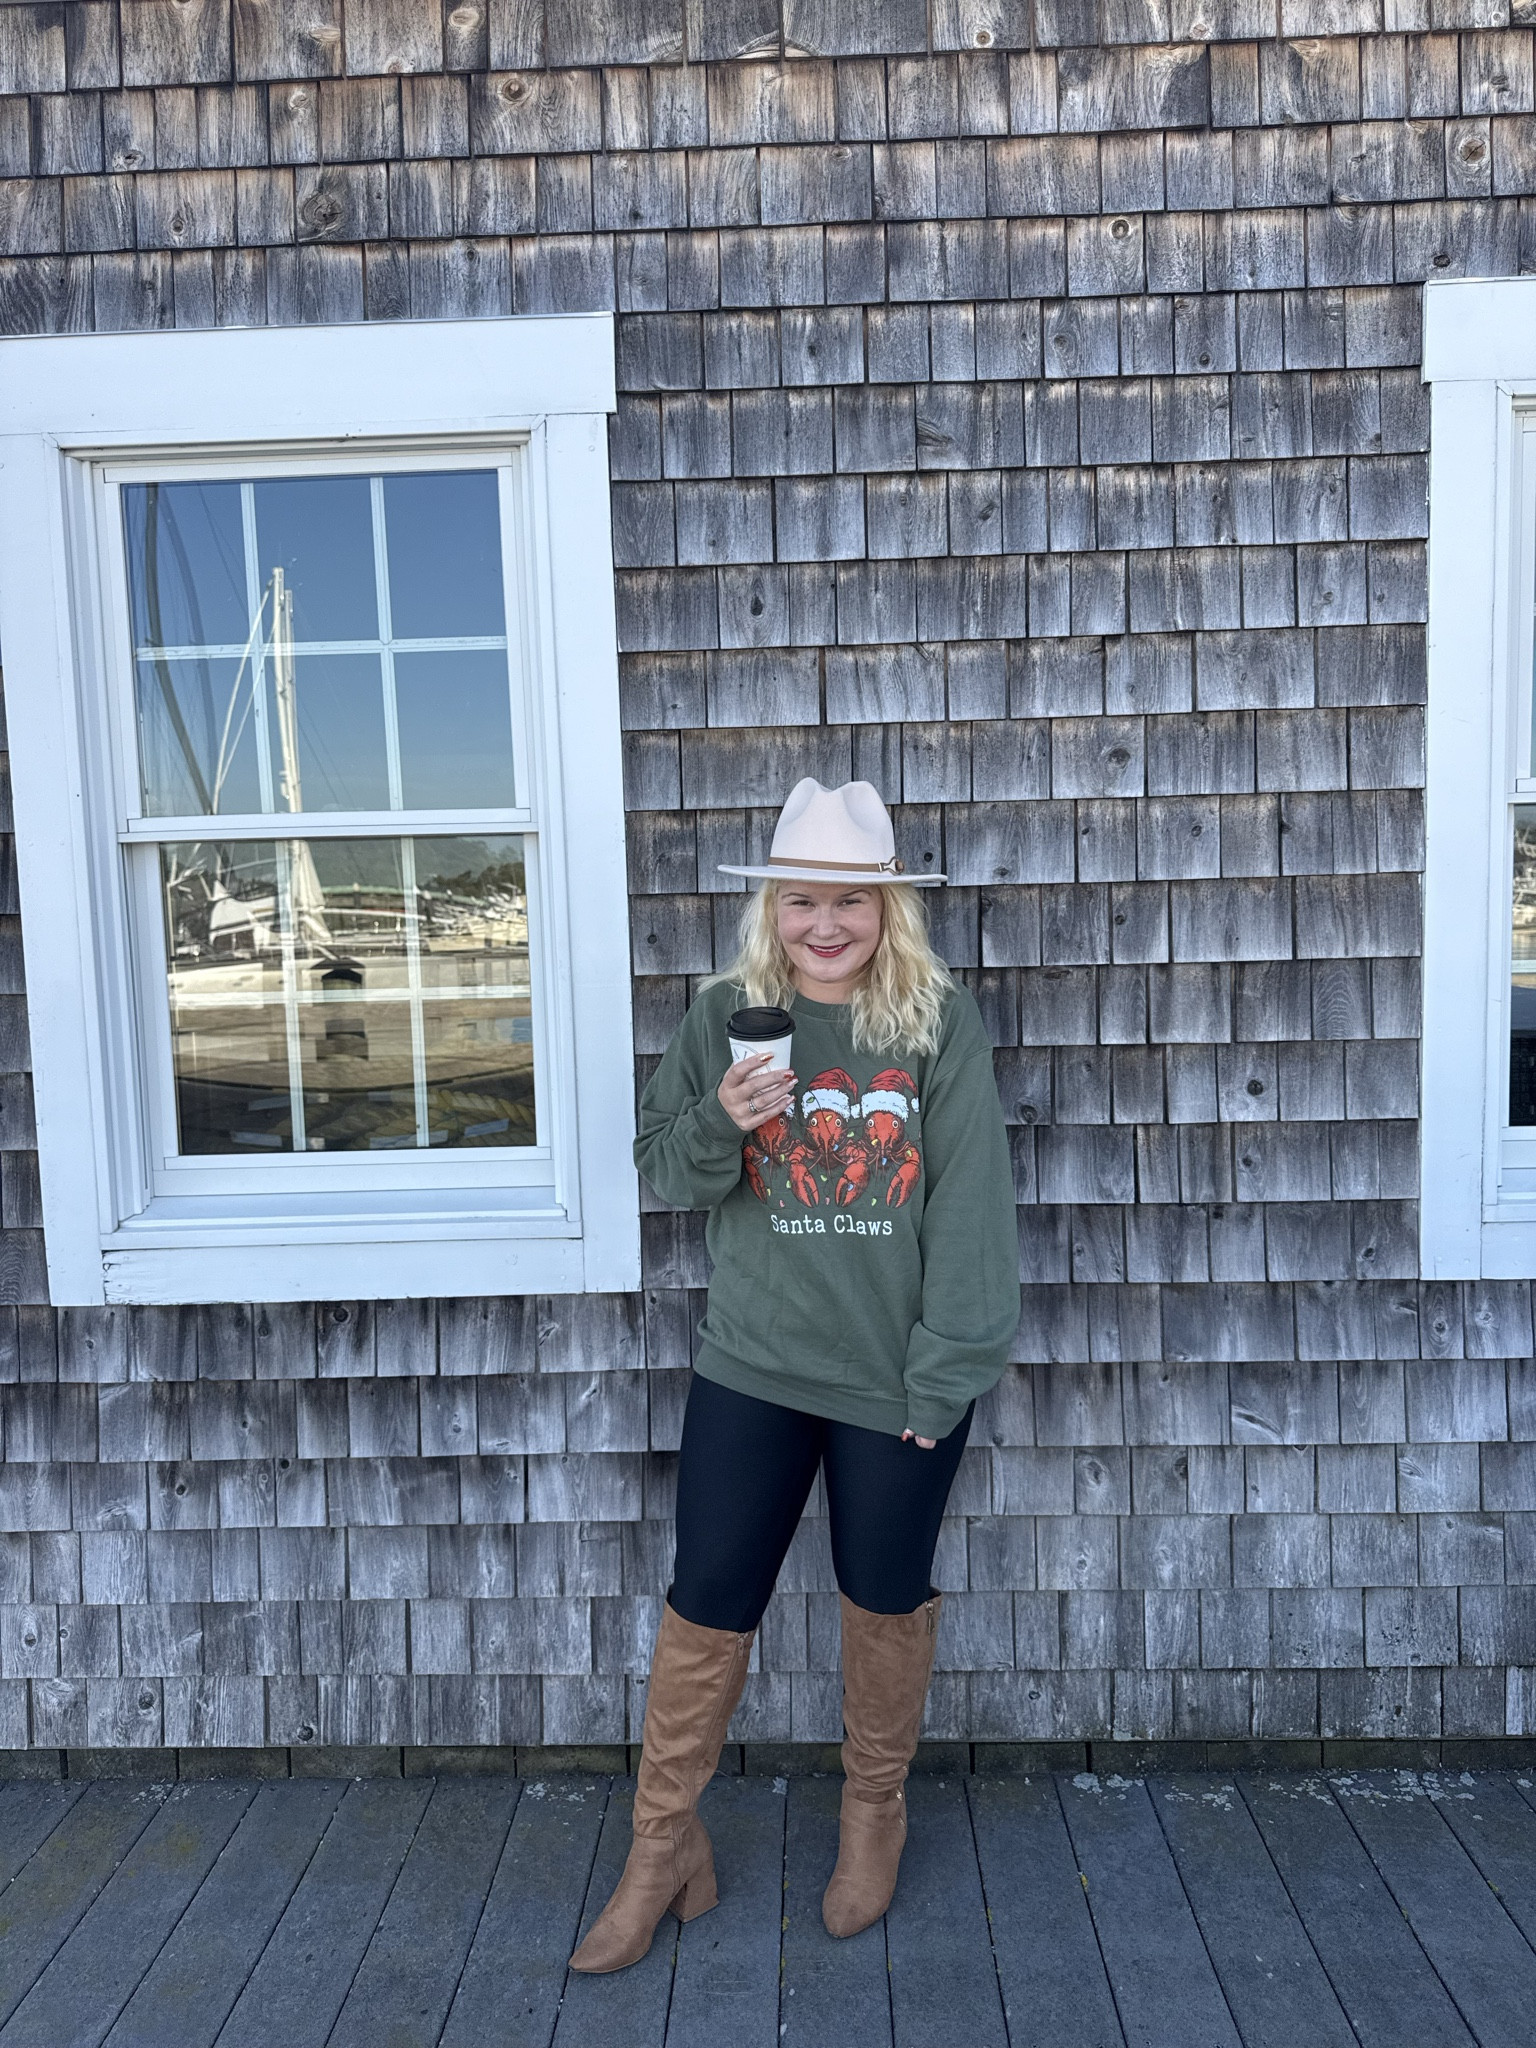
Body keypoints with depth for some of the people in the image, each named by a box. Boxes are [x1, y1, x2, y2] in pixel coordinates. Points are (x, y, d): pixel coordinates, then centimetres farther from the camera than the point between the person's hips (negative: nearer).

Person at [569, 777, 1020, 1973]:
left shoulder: (941, 1025, -8)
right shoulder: (726, 1017, -2)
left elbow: (970, 1205, -9)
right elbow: (664, 1172, 2)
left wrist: (944, 1373, -12)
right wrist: (718, 1122, -20)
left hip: (896, 1381, -1)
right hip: (751, 1370, 2)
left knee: (886, 1599, 17)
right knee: (707, 1603, 9)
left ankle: (875, 1810, 43)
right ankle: (665, 1845, 31)